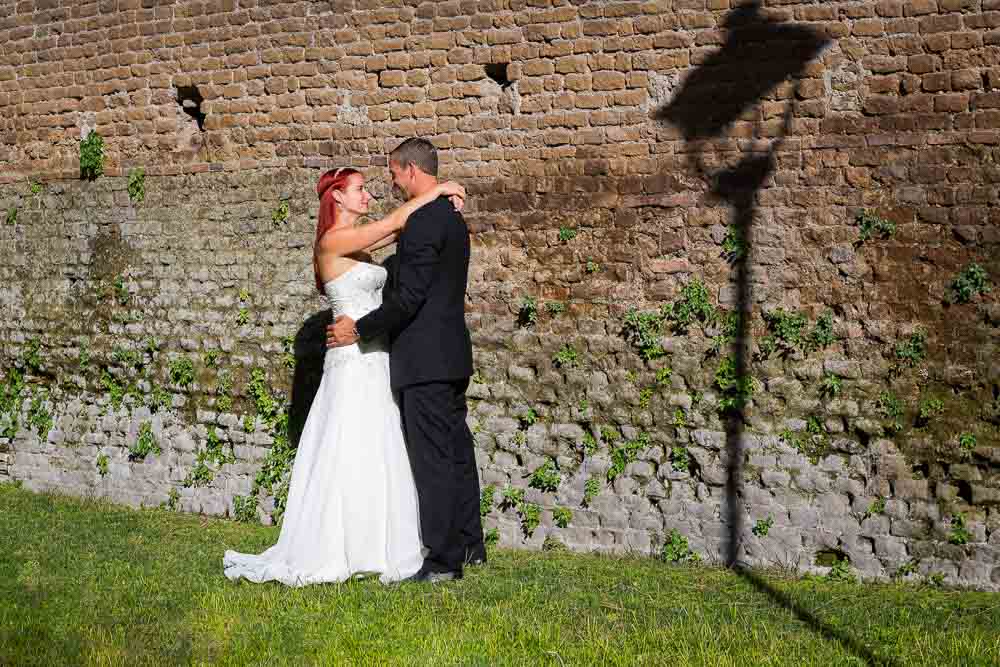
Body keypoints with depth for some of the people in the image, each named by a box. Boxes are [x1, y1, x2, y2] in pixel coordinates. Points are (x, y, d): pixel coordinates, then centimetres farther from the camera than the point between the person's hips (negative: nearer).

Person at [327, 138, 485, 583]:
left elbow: (408, 297, -20)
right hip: (451, 355, 10)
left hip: (425, 361, -10)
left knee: (433, 460, -5)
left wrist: (360, 330, -8)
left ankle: (442, 560, 0)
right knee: (456, 452, 15)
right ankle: (468, 545, 24)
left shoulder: (423, 221, -16)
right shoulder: (452, 217, 16)